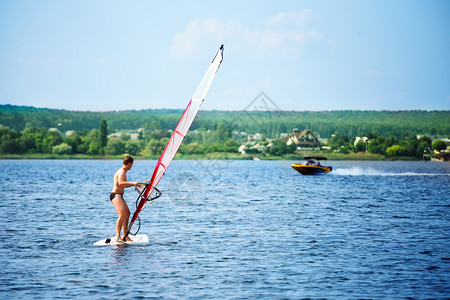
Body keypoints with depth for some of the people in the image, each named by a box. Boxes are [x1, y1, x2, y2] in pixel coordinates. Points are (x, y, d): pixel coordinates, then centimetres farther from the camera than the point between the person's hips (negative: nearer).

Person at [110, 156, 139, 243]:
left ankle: (124, 235, 24)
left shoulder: (123, 172, 19)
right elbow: (120, 183, -33)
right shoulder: (121, 172, -14)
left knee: (127, 213, 17)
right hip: (115, 195, -11)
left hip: (119, 196, 11)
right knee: (122, 214, -24)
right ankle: (117, 236, -31)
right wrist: (132, 183, -34)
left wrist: (134, 184, 38)